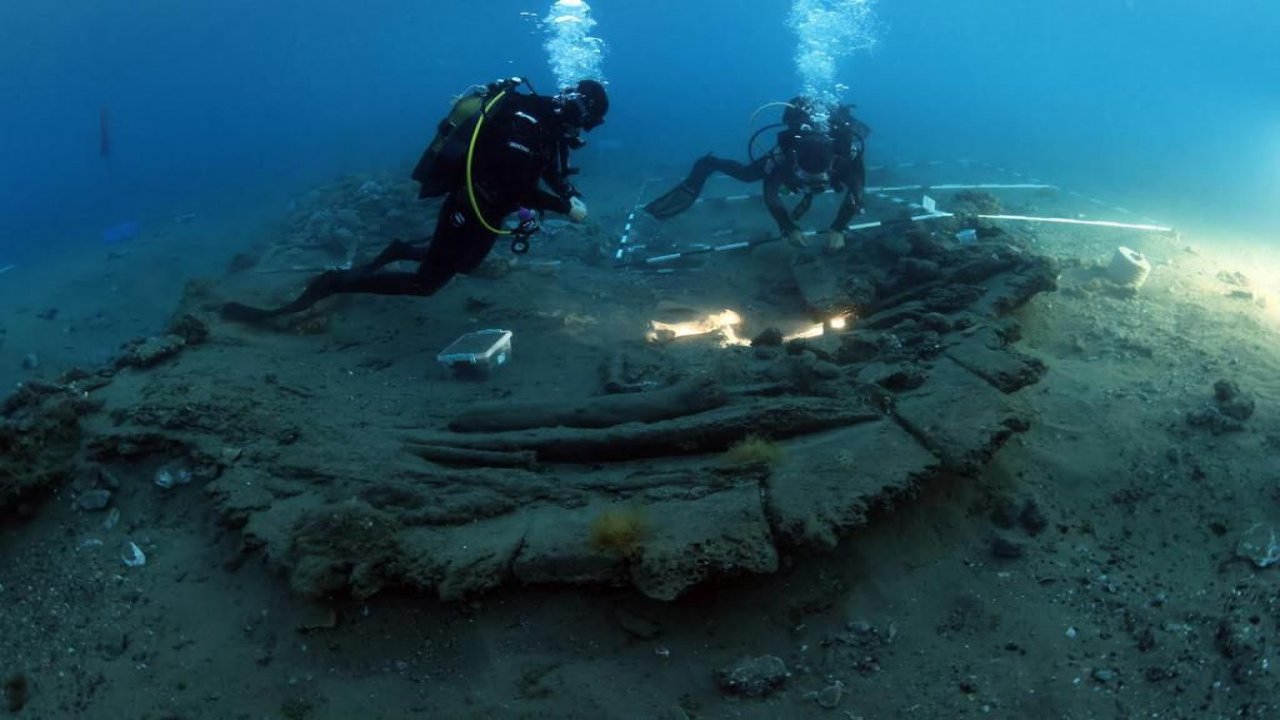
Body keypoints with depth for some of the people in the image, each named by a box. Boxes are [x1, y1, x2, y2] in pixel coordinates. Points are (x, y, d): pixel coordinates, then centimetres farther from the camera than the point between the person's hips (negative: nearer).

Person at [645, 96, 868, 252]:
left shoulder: (847, 149, -47)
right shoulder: (787, 149, -47)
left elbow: (855, 192, -45)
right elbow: (770, 194, -42)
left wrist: (837, 230, -56)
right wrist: (789, 228, -53)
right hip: (796, 144, -1)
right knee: (746, 174, 12)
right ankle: (707, 165, 36)